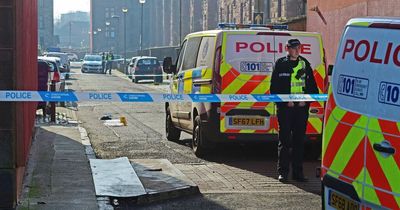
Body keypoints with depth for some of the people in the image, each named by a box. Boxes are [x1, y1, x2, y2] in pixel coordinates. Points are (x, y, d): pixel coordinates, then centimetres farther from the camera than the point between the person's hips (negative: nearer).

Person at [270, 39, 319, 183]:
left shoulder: (305, 64, 11)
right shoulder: (280, 64, 1)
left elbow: (312, 86, 12)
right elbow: (274, 87, -1)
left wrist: (306, 100, -3)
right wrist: (286, 101, -11)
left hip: (302, 107, 3)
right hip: (285, 107, -3)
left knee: (299, 141, 6)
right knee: (284, 140, -2)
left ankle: (298, 172, 11)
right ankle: (283, 172, 3)